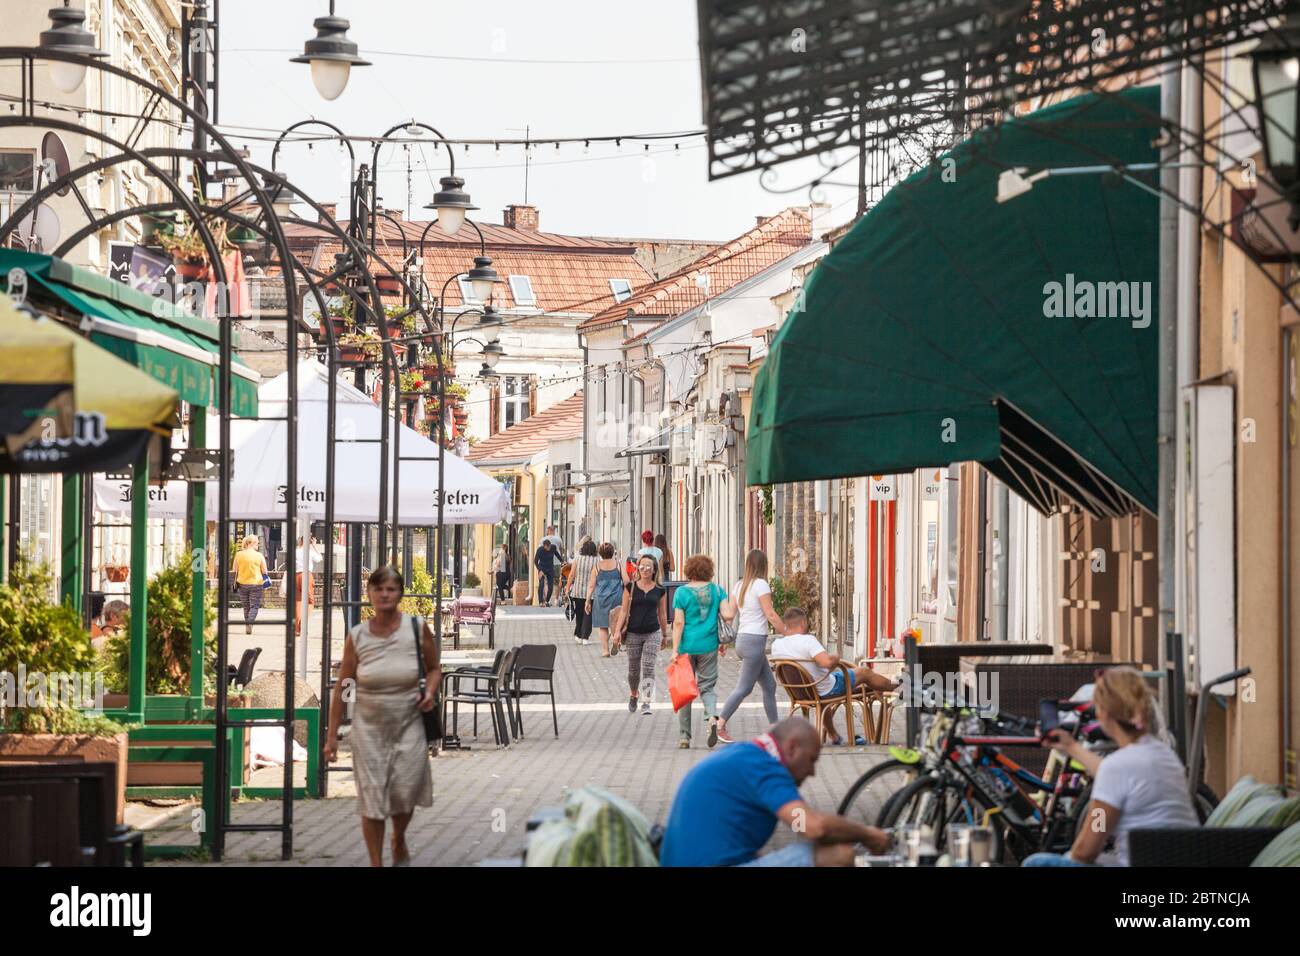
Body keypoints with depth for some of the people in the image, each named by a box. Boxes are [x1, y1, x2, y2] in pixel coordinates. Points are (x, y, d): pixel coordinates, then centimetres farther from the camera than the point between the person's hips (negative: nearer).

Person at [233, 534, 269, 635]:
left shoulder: (239, 554, 1)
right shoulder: (259, 556, -5)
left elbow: (235, 571, 6)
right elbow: (264, 572, -1)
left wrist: (235, 583, 15)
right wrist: (265, 585, 9)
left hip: (242, 584, 3)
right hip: (256, 584, -3)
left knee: (246, 607, 15)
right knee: (254, 606, 0)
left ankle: (247, 626, 19)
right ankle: (249, 625, -18)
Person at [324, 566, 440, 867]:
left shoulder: (417, 628, -3)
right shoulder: (357, 636, -3)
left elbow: (434, 668, 12)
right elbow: (342, 687, 3)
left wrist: (430, 692, -10)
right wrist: (332, 736, 3)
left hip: (408, 723, 0)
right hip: (369, 726, 0)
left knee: (404, 793, -2)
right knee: (372, 797, -1)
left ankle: (399, 842, 31)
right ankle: (376, 864, 12)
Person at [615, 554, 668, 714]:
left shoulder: (659, 590, 2)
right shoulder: (630, 587, 0)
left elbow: (662, 614, 11)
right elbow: (624, 611, 3)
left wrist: (664, 635, 15)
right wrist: (618, 631, -4)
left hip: (653, 633, -1)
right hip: (633, 634, 1)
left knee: (648, 668, -11)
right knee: (633, 669, 10)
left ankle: (646, 703, -11)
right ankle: (633, 696, 35)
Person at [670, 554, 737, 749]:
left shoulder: (682, 592, -4)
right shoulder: (717, 590, 2)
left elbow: (678, 623, -8)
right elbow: (728, 615, -5)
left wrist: (675, 649, -8)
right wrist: (734, 602, 14)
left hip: (687, 646, -1)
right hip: (709, 646, 2)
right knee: (707, 686, 10)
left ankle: (684, 736, 10)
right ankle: (712, 716, -21)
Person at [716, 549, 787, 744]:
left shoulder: (739, 585, 11)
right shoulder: (761, 584, -11)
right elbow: (770, 614, -14)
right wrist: (788, 634, -8)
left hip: (742, 639, 9)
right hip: (755, 640, -9)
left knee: (769, 685, 12)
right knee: (744, 687, -5)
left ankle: (774, 727, 14)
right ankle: (720, 725, -5)